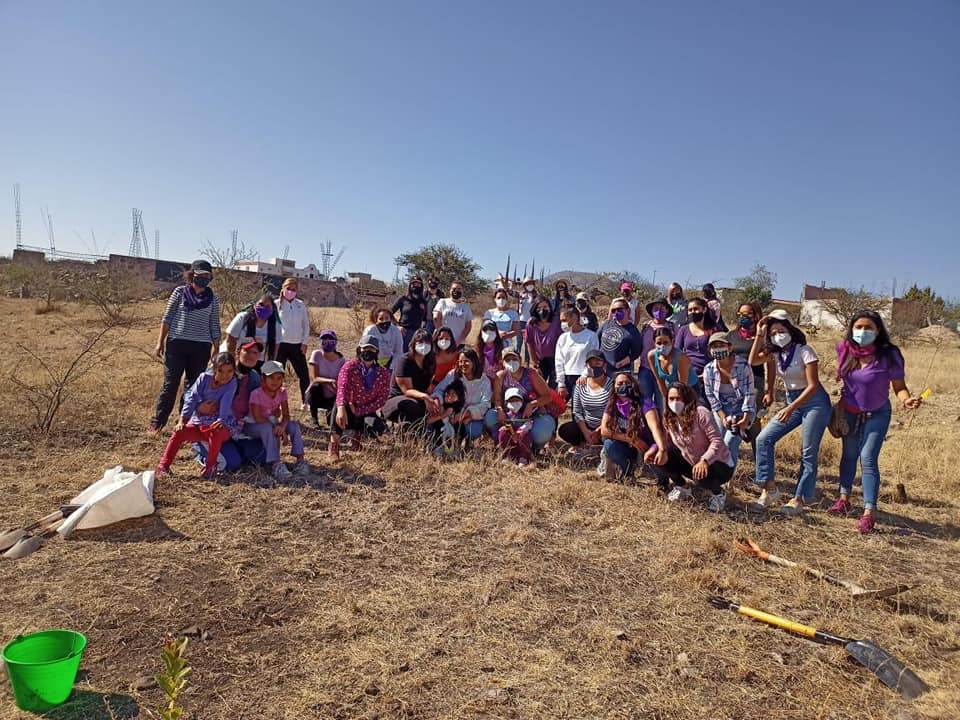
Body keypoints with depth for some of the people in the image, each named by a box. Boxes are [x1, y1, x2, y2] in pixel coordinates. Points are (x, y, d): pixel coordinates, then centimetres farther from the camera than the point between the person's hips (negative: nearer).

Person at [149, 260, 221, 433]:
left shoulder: (213, 299, 7)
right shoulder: (180, 292, 2)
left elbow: (214, 326, 10)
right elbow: (167, 317, 3)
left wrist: (216, 350, 8)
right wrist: (160, 342, -1)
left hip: (201, 347, 2)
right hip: (176, 343, -1)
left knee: (194, 386, 6)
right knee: (171, 383, 0)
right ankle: (157, 421, 11)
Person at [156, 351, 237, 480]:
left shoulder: (232, 382, -10)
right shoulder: (204, 378, -3)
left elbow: (226, 402, -24)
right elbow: (191, 398, -9)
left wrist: (221, 420, -41)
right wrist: (182, 420, -20)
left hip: (221, 426, -3)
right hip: (197, 423, 3)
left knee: (216, 432, -35)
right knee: (179, 431, -22)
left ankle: (210, 466, -17)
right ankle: (163, 466, -14)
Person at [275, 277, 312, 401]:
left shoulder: (301, 305, 7)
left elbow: (306, 324, 8)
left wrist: (305, 343, 1)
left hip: (297, 345, 2)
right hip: (280, 344, -2)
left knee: (304, 374, 3)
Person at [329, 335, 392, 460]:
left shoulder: (383, 373, -5)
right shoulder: (349, 366, -12)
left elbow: (382, 397, -9)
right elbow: (342, 388, -27)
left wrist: (359, 411, -19)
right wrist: (341, 409, -46)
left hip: (366, 413, 2)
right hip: (348, 411, -2)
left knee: (379, 428, -24)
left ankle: (358, 433, 11)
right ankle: (334, 445, -19)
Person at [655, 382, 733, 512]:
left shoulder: (700, 413, -25)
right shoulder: (669, 418, -4)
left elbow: (717, 441, -29)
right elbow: (667, 441, 3)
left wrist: (704, 461, -43)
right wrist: (655, 448, -19)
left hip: (719, 465, -6)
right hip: (692, 463, 6)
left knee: (702, 475, -39)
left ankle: (718, 493, -1)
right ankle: (682, 488, 12)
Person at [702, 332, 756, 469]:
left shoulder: (743, 365, -20)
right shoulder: (709, 369, -10)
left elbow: (749, 393, -17)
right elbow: (711, 396, -3)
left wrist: (745, 419, -22)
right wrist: (723, 417, -11)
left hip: (742, 408, -3)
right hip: (721, 409, 3)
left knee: (729, 443, -14)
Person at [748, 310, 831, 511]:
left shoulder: (804, 351, -17)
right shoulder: (776, 352, 2)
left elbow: (813, 385, -19)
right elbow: (752, 361, -6)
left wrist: (791, 408, -26)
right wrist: (759, 335, -11)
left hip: (814, 401, -6)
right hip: (792, 401, 7)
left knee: (808, 453, -3)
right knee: (764, 439, -5)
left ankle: (799, 499, 6)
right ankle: (769, 488, 1)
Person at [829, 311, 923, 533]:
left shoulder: (889, 355, -22)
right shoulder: (844, 349, -12)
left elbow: (899, 387, -17)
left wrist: (906, 400, -36)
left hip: (876, 415, -4)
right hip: (849, 412, 4)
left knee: (867, 459, -12)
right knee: (849, 455, 17)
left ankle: (869, 513, -10)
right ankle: (844, 499, 32)